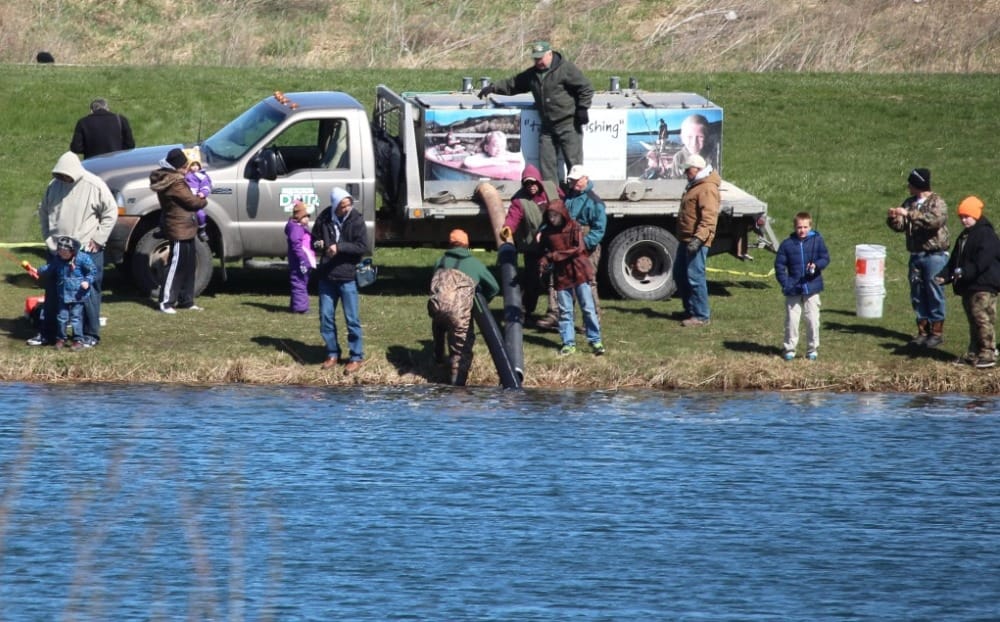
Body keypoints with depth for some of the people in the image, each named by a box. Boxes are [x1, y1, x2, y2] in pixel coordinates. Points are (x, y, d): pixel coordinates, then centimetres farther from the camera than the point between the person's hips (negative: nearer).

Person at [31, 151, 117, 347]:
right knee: (52, 294, 10)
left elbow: (111, 213, -7)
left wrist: (98, 238, -10)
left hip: (86, 250, -5)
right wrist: (47, 236, 9)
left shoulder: (95, 186, -11)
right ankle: (47, 333, 20)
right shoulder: (54, 186, 4)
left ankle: (90, 335, 7)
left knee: (88, 293, -2)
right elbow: (43, 211, 18)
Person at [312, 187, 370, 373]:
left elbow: (363, 247, -13)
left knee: (352, 318, 0)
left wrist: (339, 247, -21)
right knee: (326, 317, 10)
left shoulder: (356, 220, -9)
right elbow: (314, 240, 13)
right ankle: (332, 354, 24)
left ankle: (357, 357, 10)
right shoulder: (324, 219, 0)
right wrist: (318, 244, -11)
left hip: (347, 276, -4)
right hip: (326, 276, 4)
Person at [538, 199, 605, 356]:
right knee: (565, 311, 5)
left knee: (588, 308, -1)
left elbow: (578, 249, -17)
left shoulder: (574, 227, -7)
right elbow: (545, 251, 15)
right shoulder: (547, 232, 5)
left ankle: (595, 341, 3)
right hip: (561, 275, 4)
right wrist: (544, 261, -9)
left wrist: (555, 255, -21)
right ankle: (569, 343, 10)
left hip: (578, 271, -4)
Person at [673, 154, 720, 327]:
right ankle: (690, 310, 24)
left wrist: (699, 237, -33)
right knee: (679, 274, 15)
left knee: (694, 277, -10)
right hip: (686, 240, 11)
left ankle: (701, 316, -6)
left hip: (697, 242, -11)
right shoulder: (694, 186, 20)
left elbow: (709, 217, -24)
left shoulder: (707, 189, -15)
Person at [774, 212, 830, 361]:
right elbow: (779, 265, 2)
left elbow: (825, 258, 0)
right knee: (791, 320, 3)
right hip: (793, 290, 0)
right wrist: (785, 283, -8)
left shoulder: (817, 240, -2)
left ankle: (812, 349, 15)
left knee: (813, 320, 3)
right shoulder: (787, 244, -1)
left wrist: (816, 265, -22)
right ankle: (789, 349, 13)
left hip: (812, 287, 0)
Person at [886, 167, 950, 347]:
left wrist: (909, 214, -29)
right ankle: (923, 330, 18)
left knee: (935, 294, -3)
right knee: (917, 295, 9)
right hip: (916, 256, 7)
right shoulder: (910, 203, 12)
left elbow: (935, 220, -28)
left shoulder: (937, 203, -9)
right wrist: (893, 219, -12)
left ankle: (937, 332, 4)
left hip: (934, 256, -7)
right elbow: (900, 226, 10)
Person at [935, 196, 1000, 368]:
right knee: (973, 321, 13)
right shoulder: (964, 236, 19)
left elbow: (983, 260, -24)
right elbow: (954, 261, 19)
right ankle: (973, 354, 18)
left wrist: (965, 272, -31)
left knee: (983, 319, -12)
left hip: (983, 286, -10)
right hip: (968, 287, 10)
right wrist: (943, 276, 5)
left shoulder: (986, 234, -11)